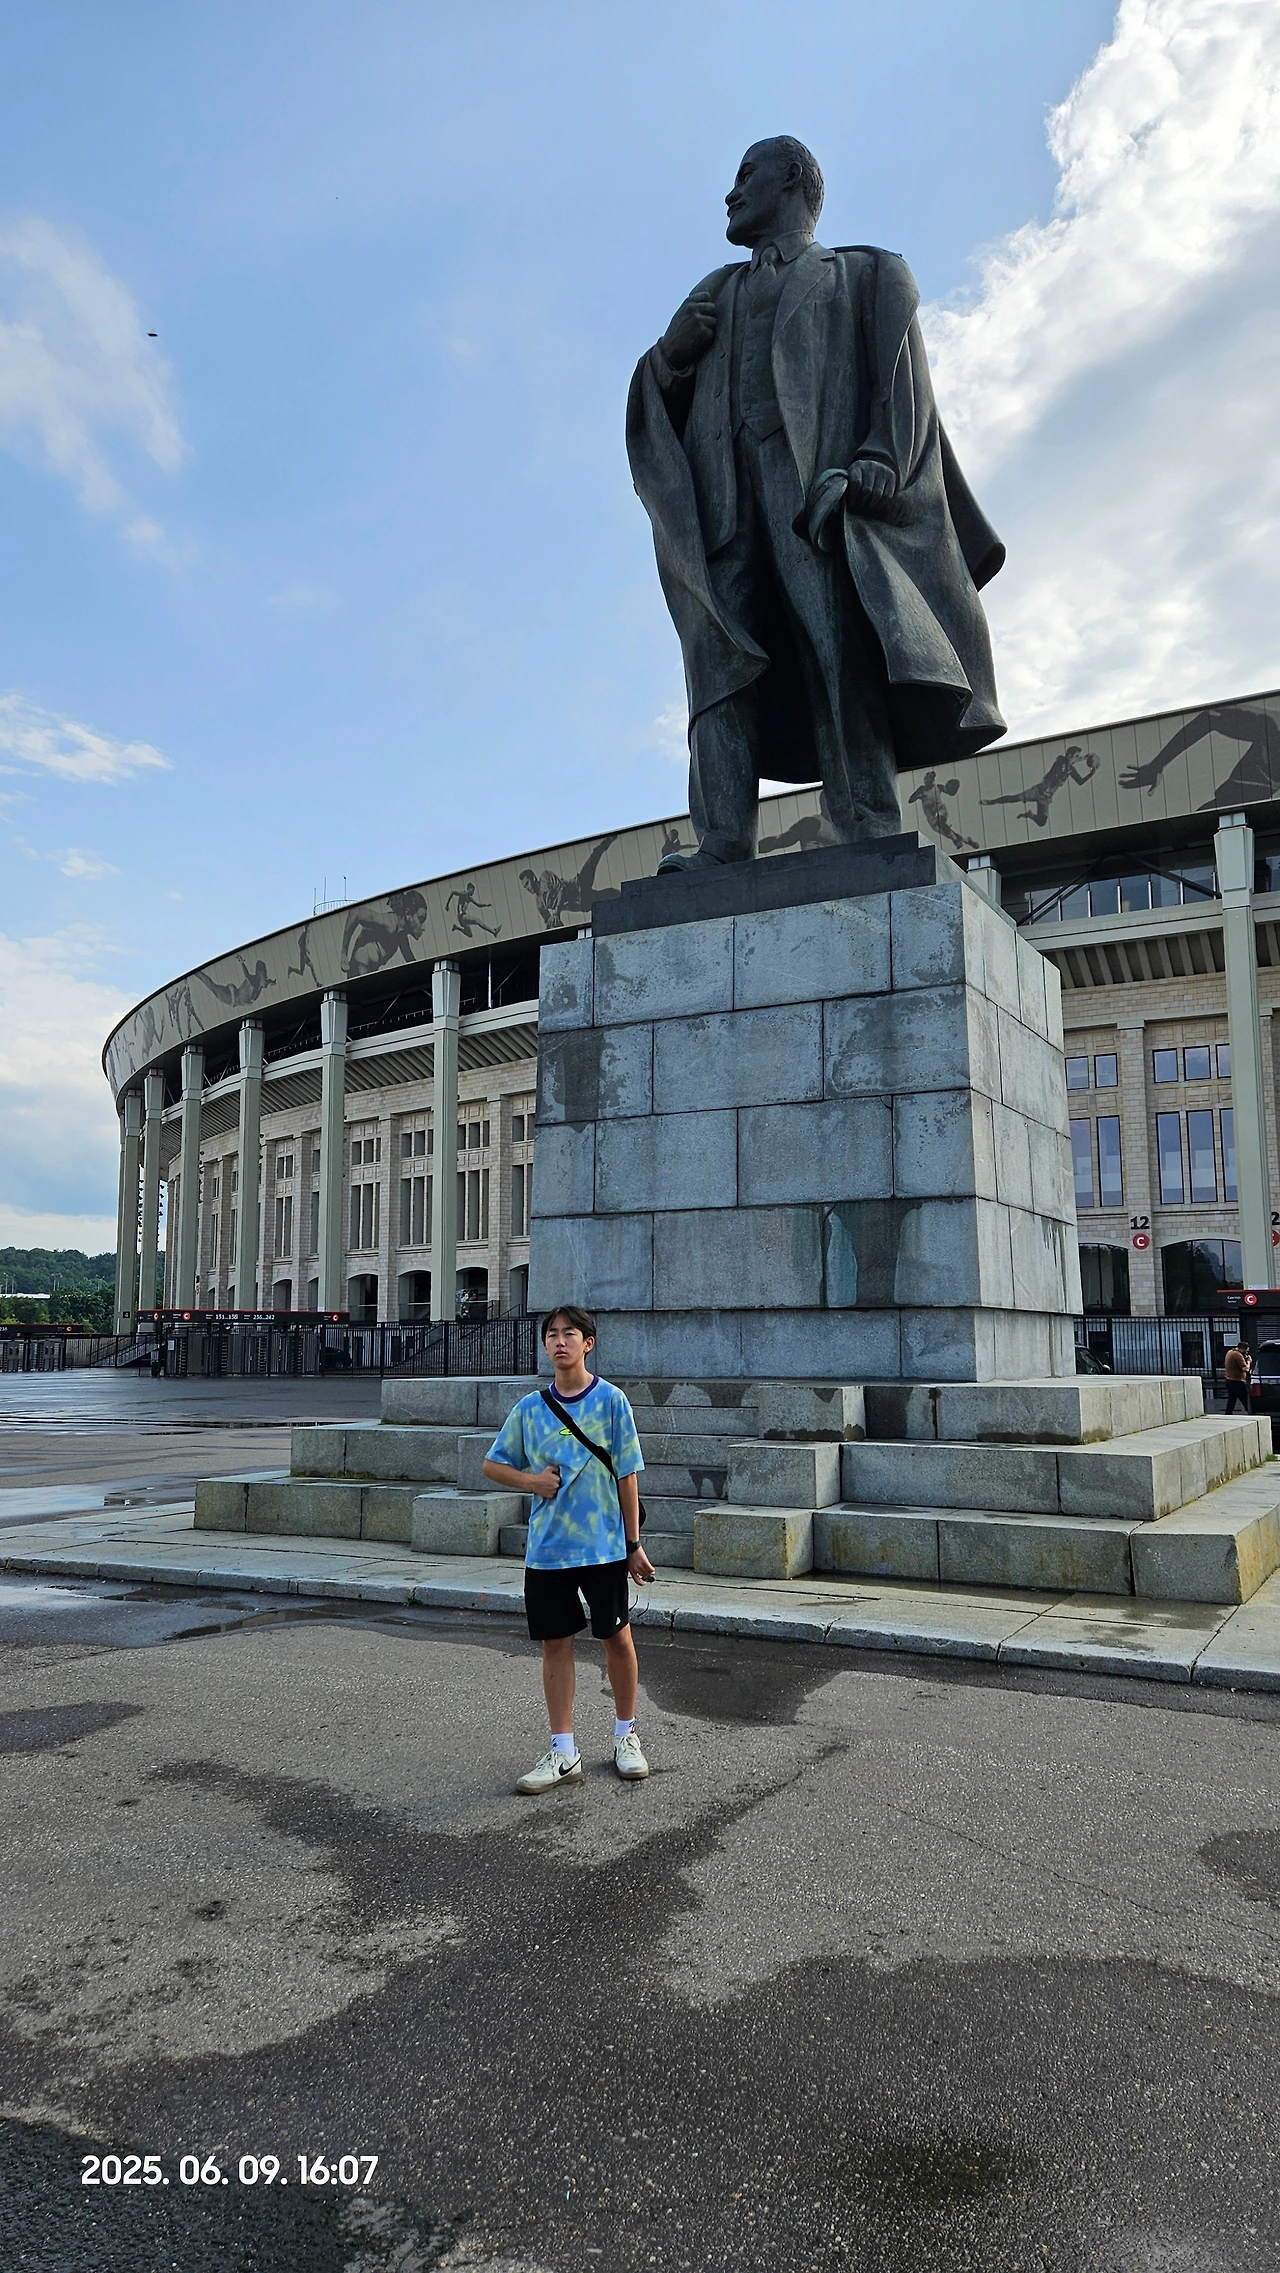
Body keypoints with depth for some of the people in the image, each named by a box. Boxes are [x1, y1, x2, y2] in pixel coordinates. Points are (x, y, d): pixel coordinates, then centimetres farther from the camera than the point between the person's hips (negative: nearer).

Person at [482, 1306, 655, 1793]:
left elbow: (626, 1475, -3)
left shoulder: (611, 1401, -4)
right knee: (555, 1643, 6)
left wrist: (634, 1544, -3)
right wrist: (532, 1480, -6)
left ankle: (626, 1735, 28)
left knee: (617, 1637, 8)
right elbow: (493, 1465, 13)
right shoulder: (530, 1407, 3)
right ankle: (563, 1753, 17)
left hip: (604, 1546, -2)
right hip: (547, 1547, 3)